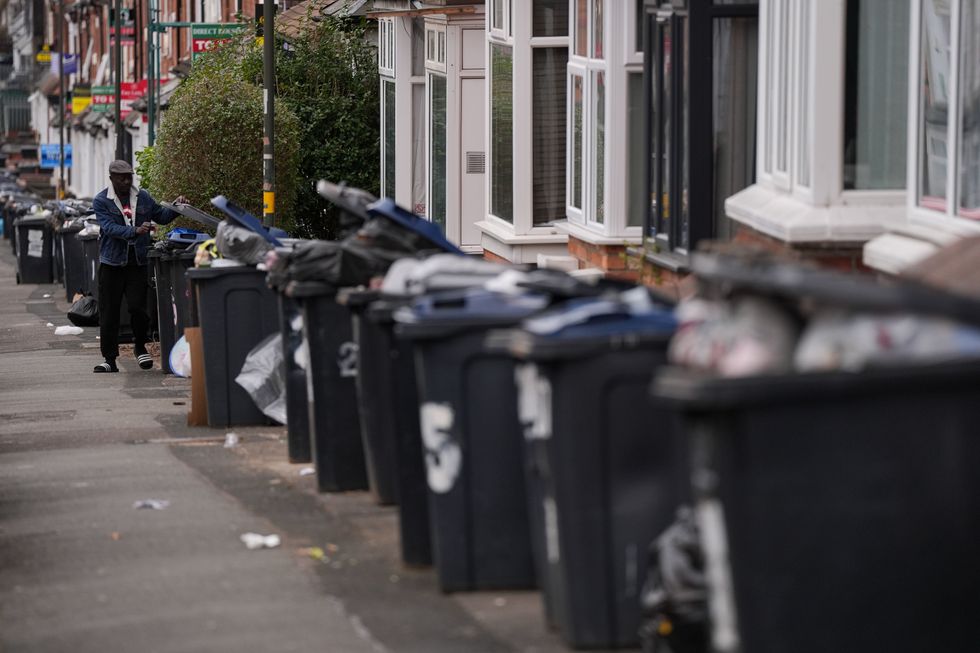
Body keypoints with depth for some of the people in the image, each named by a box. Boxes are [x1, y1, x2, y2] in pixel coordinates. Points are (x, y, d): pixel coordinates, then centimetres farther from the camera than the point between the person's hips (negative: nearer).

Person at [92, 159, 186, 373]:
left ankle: (140, 346, 20)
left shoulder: (142, 197, 9)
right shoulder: (101, 201, -3)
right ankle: (110, 359, 9)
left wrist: (175, 208, -2)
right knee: (109, 313, 2)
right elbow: (110, 228, -16)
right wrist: (135, 231, -30)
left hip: (137, 263, 2)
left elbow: (161, 216, 17)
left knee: (138, 308, -6)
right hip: (112, 263, -2)